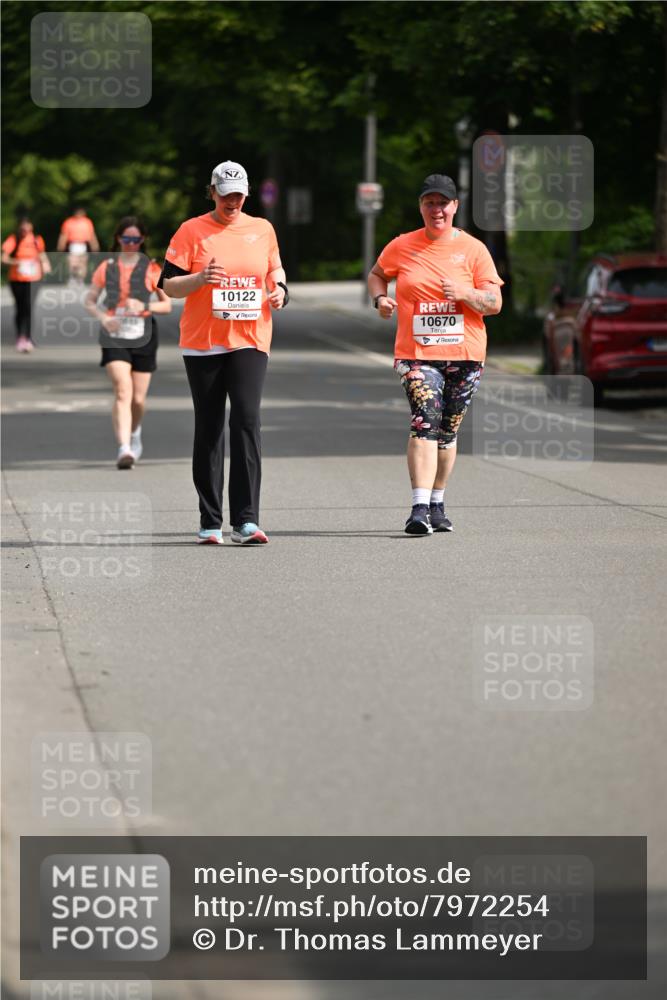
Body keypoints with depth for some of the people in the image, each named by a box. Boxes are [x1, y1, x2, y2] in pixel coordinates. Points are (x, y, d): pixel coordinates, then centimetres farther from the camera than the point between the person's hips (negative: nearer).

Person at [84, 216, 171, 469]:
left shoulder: (151, 268, 4)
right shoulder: (107, 268, 6)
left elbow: (167, 305, 5)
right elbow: (90, 301, 10)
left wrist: (144, 307, -14)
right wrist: (104, 317, -10)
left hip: (143, 337, 1)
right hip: (114, 336, -1)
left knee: (138, 399, 7)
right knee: (123, 392, -18)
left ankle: (134, 432, 39)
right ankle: (124, 448, -24)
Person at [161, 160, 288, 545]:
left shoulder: (262, 229, 10)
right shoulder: (191, 231, 1)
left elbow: (275, 268, 23)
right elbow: (168, 285, 0)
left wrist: (279, 289, 1)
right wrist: (200, 278, -19)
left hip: (250, 340, 1)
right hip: (202, 343, -1)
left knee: (247, 419, -14)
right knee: (209, 430, 3)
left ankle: (246, 520, -15)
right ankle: (210, 523, 11)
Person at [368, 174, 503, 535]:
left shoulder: (473, 249, 4)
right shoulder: (401, 247, 6)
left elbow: (494, 303, 3)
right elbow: (376, 275, 25)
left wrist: (464, 293, -16)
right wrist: (380, 298, 3)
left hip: (464, 355, 2)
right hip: (417, 353, -1)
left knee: (448, 430, 9)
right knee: (425, 420, -20)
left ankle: (436, 505, 25)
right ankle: (420, 508, -28)